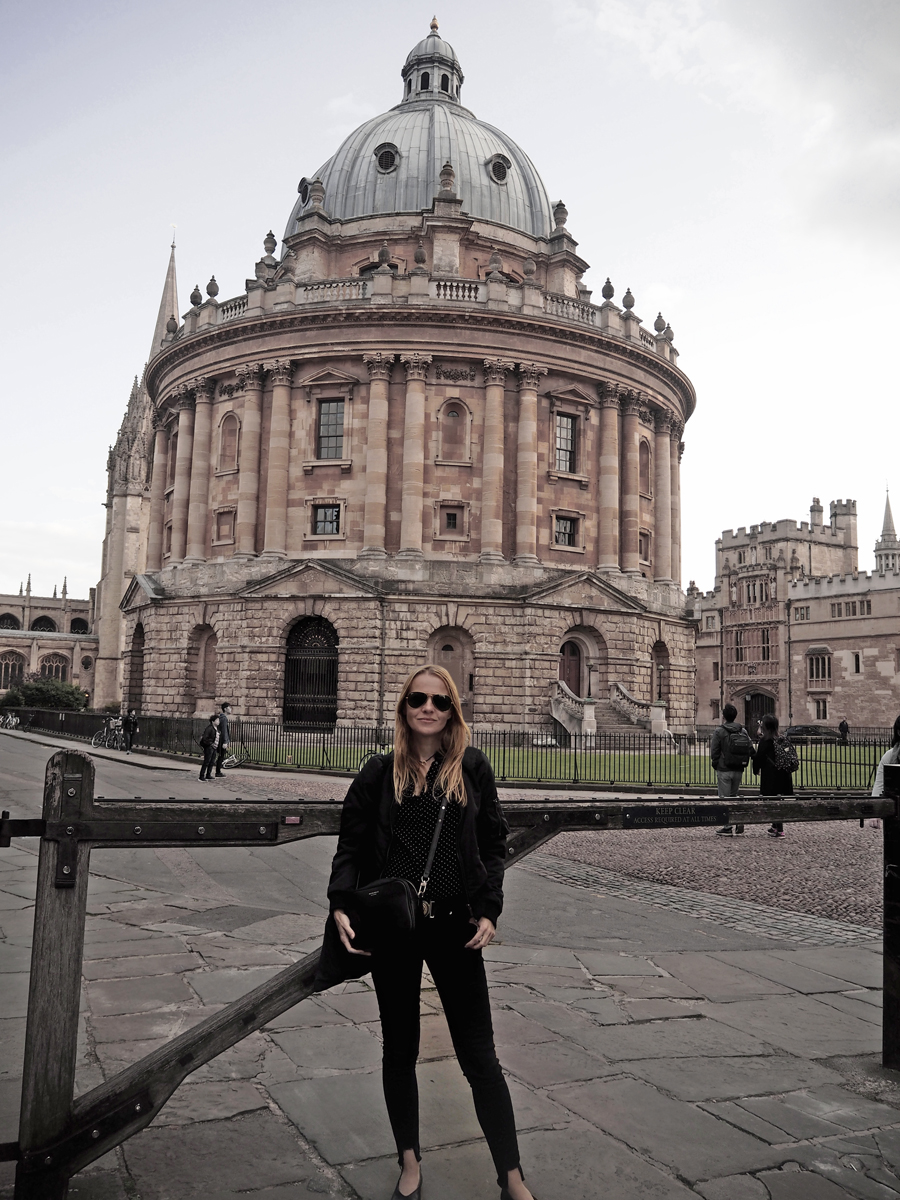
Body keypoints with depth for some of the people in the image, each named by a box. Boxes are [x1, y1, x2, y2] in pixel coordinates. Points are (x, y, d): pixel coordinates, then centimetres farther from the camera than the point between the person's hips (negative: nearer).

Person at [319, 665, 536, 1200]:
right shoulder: (380, 772, 0)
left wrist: (488, 910, -6)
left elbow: (494, 844, 3)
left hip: (455, 927, -1)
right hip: (391, 929, 1)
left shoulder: (472, 768, 0)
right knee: (399, 1049, 16)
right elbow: (351, 848, 1)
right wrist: (341, 905, -13)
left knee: (480, 1055, 5)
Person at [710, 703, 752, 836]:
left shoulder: (719, 732, -9)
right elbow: (751, 749, 2)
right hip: (739, 770, 5)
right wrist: (742, 762, 13)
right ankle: (737, 821, 9)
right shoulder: (743, 731, 5)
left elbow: (713, 753, -11)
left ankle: (728, 827, -1)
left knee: (724, 798, 2)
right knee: (733, 796, 20)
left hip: (724, 770, -5)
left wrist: (716, 765, 5)